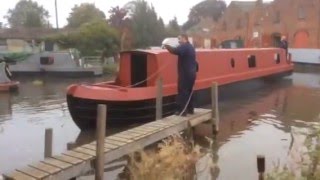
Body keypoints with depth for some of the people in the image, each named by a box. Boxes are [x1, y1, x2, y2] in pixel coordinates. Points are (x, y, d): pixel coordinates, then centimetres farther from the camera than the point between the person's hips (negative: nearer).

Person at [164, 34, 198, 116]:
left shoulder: (184, 47, -14)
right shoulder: (191, 47, 19)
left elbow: (175, 51, -32)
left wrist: (167, 46, -22)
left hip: (185, 74, -10)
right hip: (191, 73, 10)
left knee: (183, 92, -7)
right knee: (189, 91, 16)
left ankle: (182, 110, -6)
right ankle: (190, 109, 22)